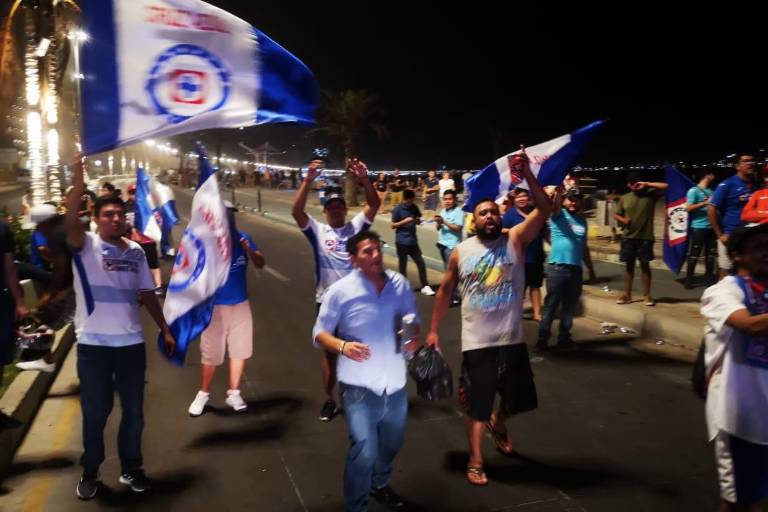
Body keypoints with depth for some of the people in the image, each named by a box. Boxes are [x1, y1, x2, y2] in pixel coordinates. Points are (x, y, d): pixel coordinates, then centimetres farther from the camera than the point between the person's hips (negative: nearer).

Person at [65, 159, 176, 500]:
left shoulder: (136, 252, 7)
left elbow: (147, 294, 11)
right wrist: (78, 183, -39)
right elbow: (70, 222, -27)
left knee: (133, 409, 12)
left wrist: (165, 330, 10)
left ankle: (131, 469, 30)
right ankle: (90, 472, 28)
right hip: (93, 344, -3)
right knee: (95, 411, 9)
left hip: (131, 342, 4)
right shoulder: (85, 246, -5)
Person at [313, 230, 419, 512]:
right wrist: (343, 346, -26)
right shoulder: (340, 291, -13)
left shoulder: (400, 284, -3)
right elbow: (319, 333, -8)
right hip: (359, 385, -5)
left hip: (395, 382, 5)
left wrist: (414, 338, -11)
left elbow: (413, 320, 11)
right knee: (364, 449, -10)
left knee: (391, 443, 23)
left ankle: (380, 485, 53)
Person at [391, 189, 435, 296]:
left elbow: (418, 222, 17)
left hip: (413, 241, 5)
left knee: (421, 263, 2)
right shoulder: (398, 209, -8)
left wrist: (417, 220, -8)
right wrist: (405, 221, -21)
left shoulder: (414, 208, 7)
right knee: (403, 264, 6)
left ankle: (425, 286, 10)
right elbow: (393, 225, -7)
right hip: (402, 241, -5)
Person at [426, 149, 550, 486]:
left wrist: (526, 174, -27)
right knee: (476, 404, 10)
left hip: (512, 340, 1)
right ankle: (475, 460, 28)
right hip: (476, 343, -1)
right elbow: (445, 291, 7)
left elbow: (544, 209, -16)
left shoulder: (516, 240, -3)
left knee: (519, 399, 17)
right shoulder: (461, 252, -1)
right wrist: (433, 329, 7)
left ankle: (497, 421, 50)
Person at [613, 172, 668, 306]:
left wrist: (647, 184, -12)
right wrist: (623, 219, -9)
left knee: (645, 265, 4)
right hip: (628, 237, 2)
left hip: (645, 237, -2)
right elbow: (616, 215, 12)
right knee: (629, 265, 8)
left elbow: (666, 186, -11)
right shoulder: (624, 198, 6)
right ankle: (627, 294, 15)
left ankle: (647, 295, 12)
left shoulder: (650, 194, 0)